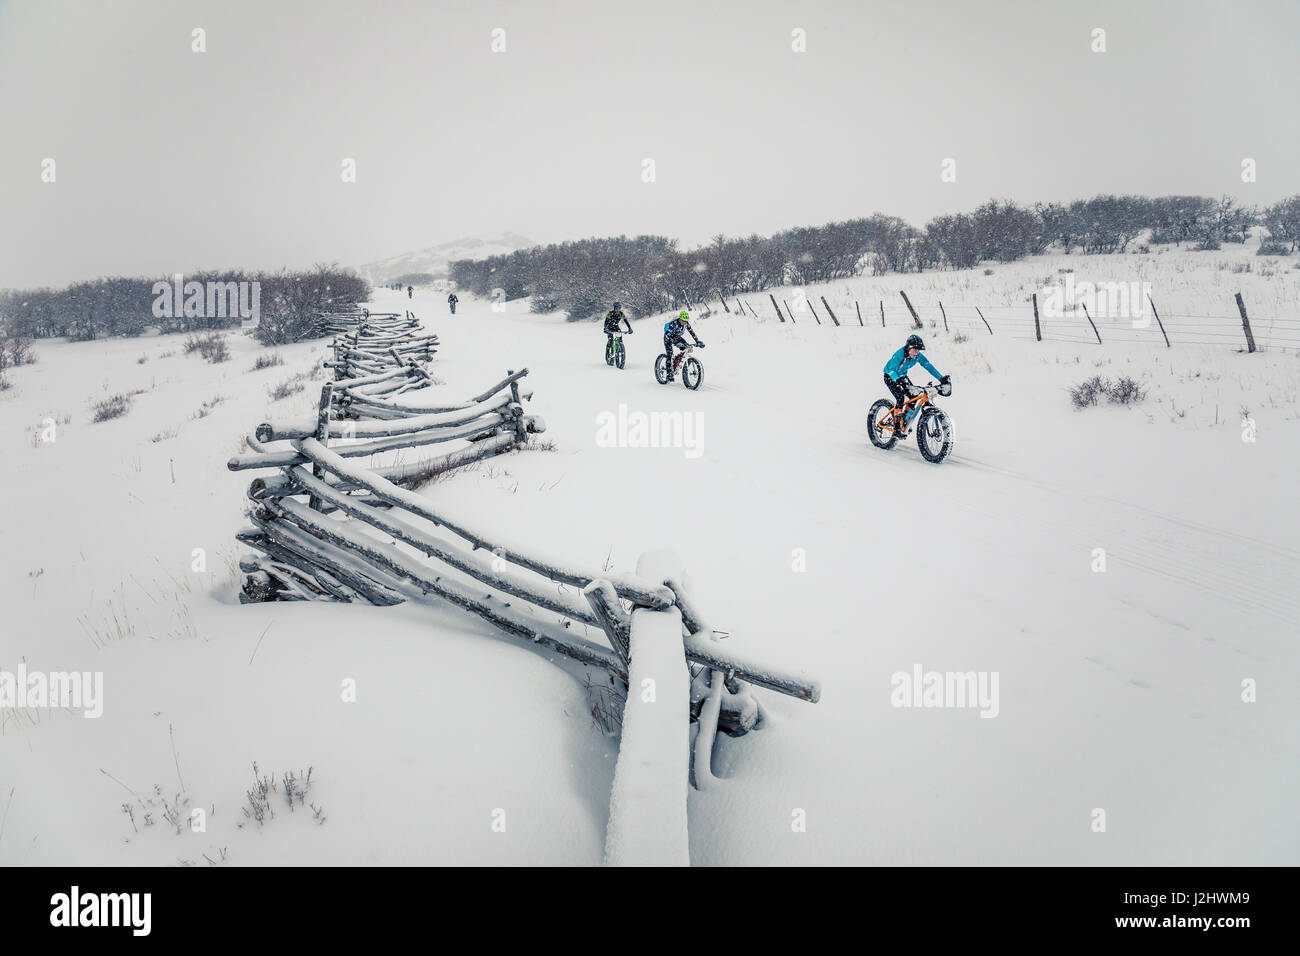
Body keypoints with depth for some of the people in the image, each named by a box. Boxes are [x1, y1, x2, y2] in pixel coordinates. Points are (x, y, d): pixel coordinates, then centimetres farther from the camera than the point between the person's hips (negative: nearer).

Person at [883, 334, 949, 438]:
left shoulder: (918, 356, -16)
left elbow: (928, 366, -16)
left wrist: (941, 378, -25)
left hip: (902, 376, 6)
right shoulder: (899, 355, -33)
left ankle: (905, 421, 9)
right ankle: (897, 428, -21)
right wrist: (899, 380, -57)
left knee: (914, 396, -10)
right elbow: (892, 370, -39)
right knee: (900, 397, -25)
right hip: (890, 377, -6)